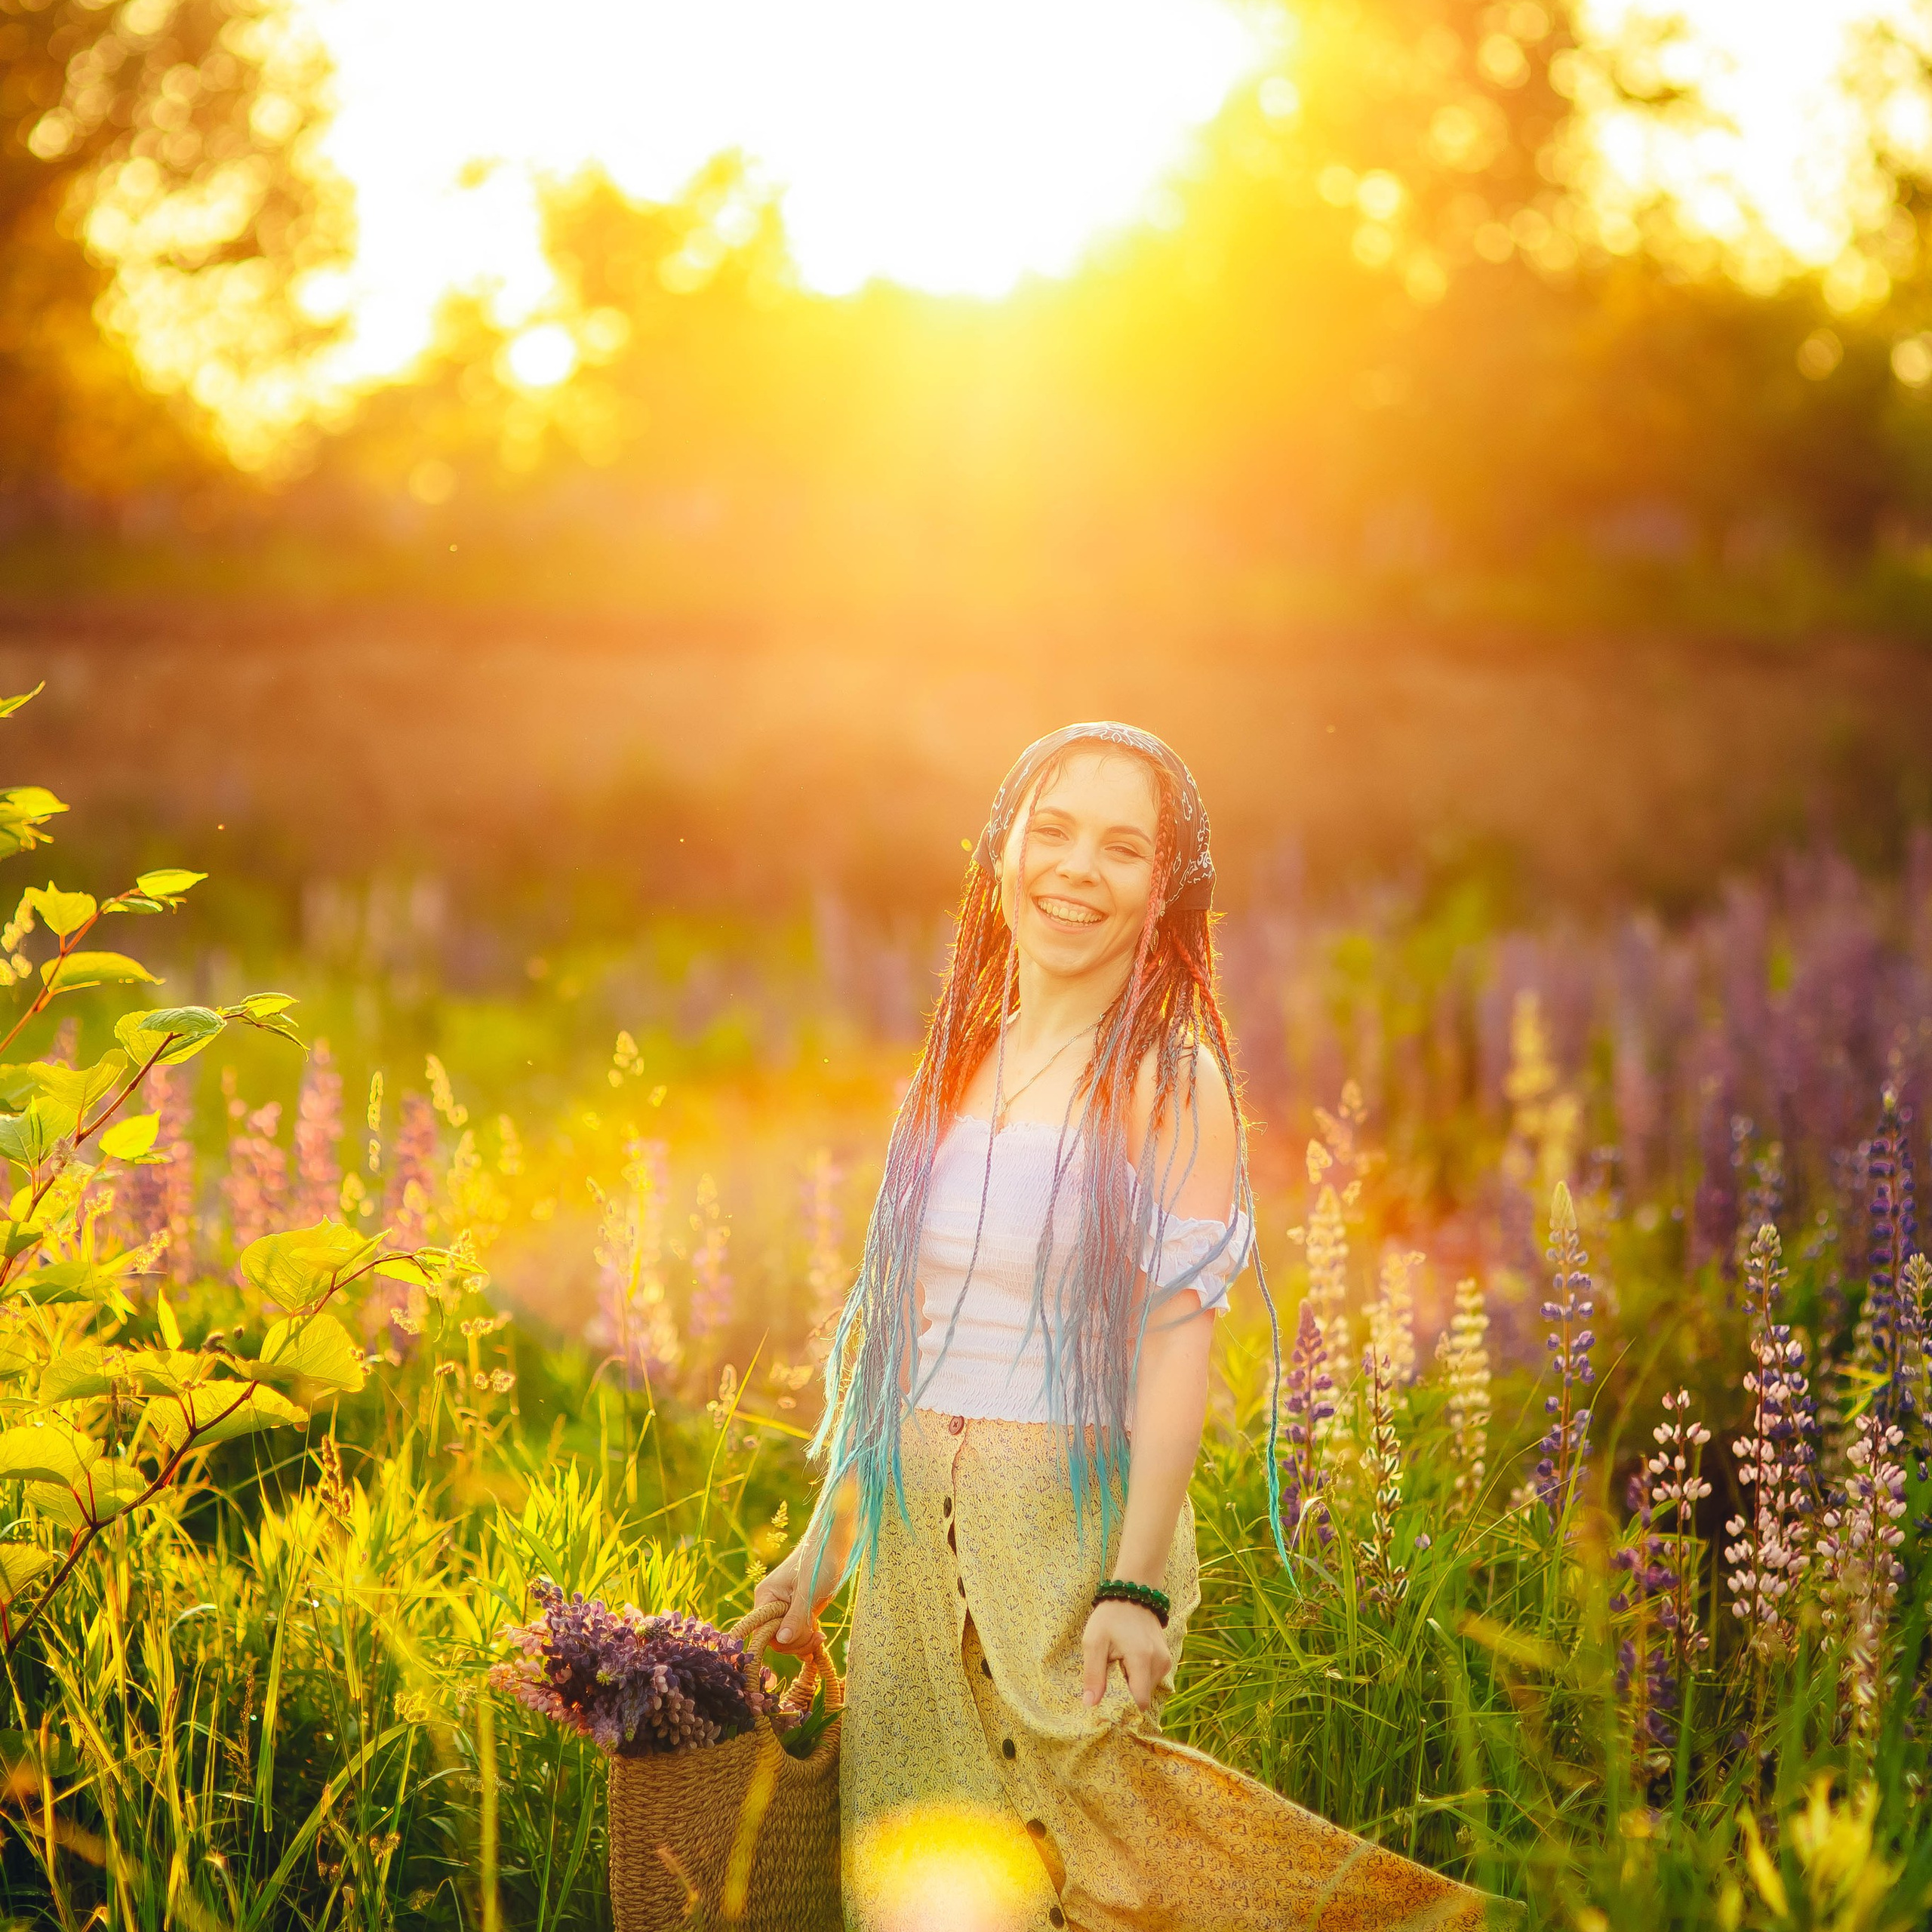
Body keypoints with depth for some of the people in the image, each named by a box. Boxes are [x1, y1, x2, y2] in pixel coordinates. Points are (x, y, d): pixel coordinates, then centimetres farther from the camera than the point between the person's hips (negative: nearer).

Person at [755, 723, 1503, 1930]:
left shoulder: (1172, 1082, -6)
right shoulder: (960, 1063, 11)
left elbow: (1180, 1336, -12)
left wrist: (1138, 1584, -20)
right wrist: (824, 1549, 16)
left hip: (1073, 1526, -5)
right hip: (917, 1531, 5)